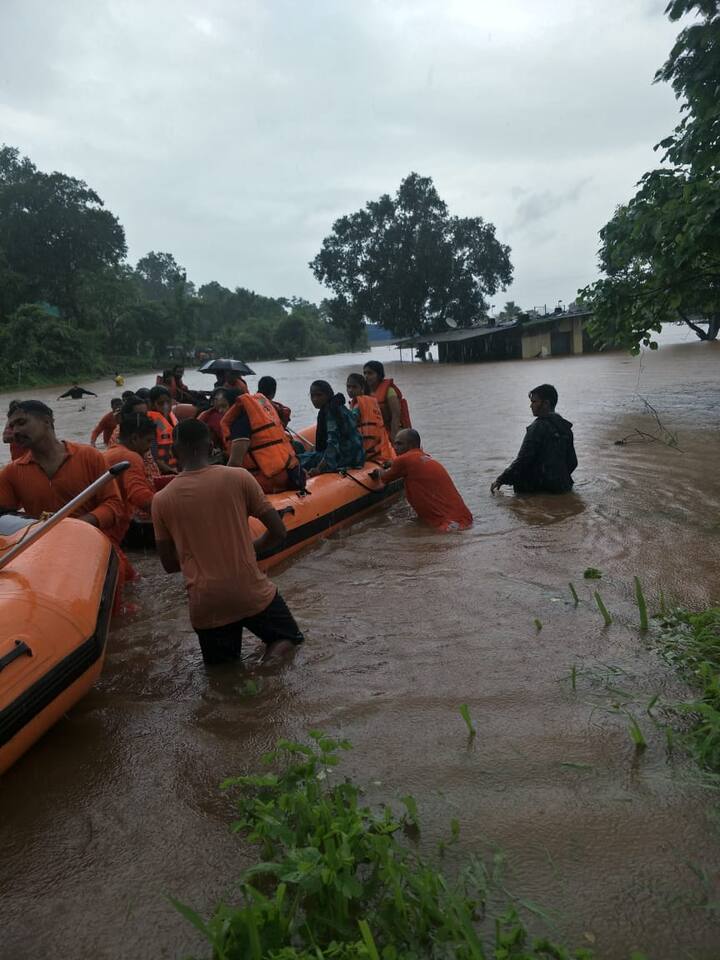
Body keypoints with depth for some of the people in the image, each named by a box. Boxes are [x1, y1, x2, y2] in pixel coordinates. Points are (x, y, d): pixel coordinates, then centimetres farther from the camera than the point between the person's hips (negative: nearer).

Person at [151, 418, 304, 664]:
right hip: (253, 593, -2)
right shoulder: (238, 478, -6)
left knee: (220, 665, 26)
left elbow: (169, 564, 6)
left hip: (205, 605, 2)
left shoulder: (161, 500, -1)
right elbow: (278, 532, -3)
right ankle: (273, 657, -8)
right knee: (289, 636, 24)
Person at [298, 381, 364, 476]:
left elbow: (333, 442, -24)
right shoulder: (336, 407, 15)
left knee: (301, 460, -14)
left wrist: (319, 468, -31)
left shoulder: (329, 410, -13)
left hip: (347, 457, -11)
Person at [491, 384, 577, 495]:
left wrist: (501, 480, -12)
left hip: (542, 486, -8)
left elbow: (523, 459, -18)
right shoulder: (565, 427, 11)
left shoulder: (538, 426, -14)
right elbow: (573, 462, 14)